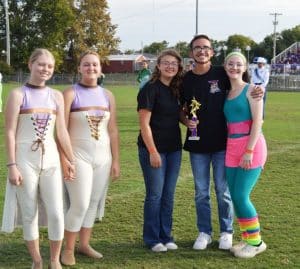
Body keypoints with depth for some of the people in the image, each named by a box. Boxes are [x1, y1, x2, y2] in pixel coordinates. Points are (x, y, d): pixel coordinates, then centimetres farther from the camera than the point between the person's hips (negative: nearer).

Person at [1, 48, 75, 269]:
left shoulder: (56, 96, 8)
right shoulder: (18, 94, -4)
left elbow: (62, 132, 12)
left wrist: (71, 160, 12)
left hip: (50, 159, 3)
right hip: (25, 159, -3)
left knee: (56, 212, 1)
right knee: (30, 213, 5)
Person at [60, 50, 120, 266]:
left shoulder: (108, 95, 8)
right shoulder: (71, 93, -6)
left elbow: (113, 131, 10)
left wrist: (116, 160, 8)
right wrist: (64, 159, -14)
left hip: (103, 157, 5)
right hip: (79, 156, -5)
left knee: (95, 202, 9)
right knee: (80, 204, -7)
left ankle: (85, 244, 23)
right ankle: (68, 249, 10)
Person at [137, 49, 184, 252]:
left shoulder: (175, 90, 10)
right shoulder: (151, 89, -11)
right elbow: (144, 123, -15)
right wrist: (152, 151, -17)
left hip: (174, 149, 7)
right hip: (153, 149, -7)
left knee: (169, 195, 11)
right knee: (155, 195, 0)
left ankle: (166, 236, 22)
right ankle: (152, 239, 13)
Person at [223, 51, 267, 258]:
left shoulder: (251, 89, -5)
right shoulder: (226, 93, 12)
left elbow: (257, 121, -12)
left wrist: (249, 151, -18)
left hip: (252, 146, -6)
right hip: (232, 148, 6)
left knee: (241, 196, -9)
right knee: (235, 196, 6)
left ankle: (256, 242, 6)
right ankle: (246, 239, 20)